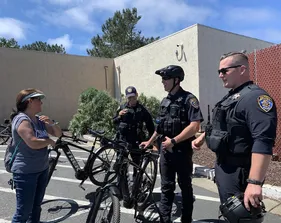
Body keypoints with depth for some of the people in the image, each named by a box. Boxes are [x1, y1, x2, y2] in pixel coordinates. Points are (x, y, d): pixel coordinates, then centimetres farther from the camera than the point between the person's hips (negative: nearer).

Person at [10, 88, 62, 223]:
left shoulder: (39, 120, 8)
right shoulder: (22, 119, -17)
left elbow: (58, 134, 12)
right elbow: (33, 143, -28)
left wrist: (51, 123, -8)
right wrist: (49, 141, -10)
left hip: (42, 169, 8)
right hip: (25, 172, -8)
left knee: (36, 207, 18)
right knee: (23, 212, -1)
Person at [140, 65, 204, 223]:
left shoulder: (188, 99, -11)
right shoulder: (165, 101, 10)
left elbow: (195, 126, -21)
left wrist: (173, 141, -21)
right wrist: (150, 141, 21)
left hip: (182, 150, -6)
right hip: (165, 150, 6)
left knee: (185, 186, 11)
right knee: (166, 187, 11)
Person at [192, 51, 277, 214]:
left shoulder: (255, 97, -21)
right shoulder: (231, 97, 11)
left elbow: (263, 143, -30)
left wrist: (255, 182, -33)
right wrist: (202, 138, 28)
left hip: (239, 173, -9)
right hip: (223, 168, 9)